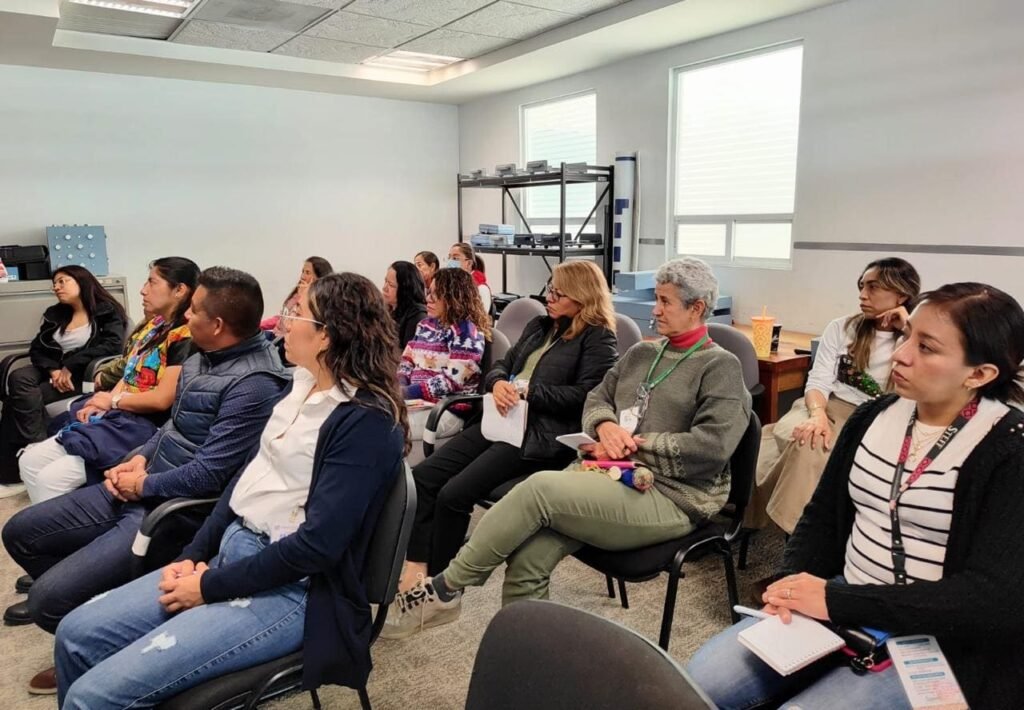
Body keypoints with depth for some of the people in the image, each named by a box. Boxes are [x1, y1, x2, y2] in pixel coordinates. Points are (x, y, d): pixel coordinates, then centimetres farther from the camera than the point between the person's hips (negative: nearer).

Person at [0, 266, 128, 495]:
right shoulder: (55, 314, 20)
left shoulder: (107, 312, 1)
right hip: (53, 371, 6)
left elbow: (113, 344, -16)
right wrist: (53, 369, -11)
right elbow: (36, 348, 11)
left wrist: (70, 365, -18)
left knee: (20, 398, -24)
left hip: (84, 374, -5)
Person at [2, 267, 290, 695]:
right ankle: (72, 591, 37)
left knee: (50, 598, -15)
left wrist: (142, 484, -11)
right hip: (137, 490, 10)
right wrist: (138, 460, 1)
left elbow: (208, 474, -26)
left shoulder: (254, 384, -26)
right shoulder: (204, 357, 7)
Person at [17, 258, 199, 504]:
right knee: (30, 461, 7)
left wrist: (112, 401, -6)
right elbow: (129, 375, 16)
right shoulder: (153, 326, 13)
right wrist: (100, 403, -2)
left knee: (50, 478, -16)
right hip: (116, 417, 10)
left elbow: (162, 399, -21)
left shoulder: (185, 337, -17)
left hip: (142, 426, -9)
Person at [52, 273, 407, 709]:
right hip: (230, 550, 9)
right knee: (77, 634, 7)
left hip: (290, 590, -8)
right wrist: (193, 555, 3)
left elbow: (317, 545, -23)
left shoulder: (367, 422, -21)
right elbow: (249, 476, 13)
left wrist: (210, 586, -14)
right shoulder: (303, 386, 7)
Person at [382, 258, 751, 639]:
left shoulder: (721, 367, -3)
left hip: (668, 497, -6)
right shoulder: (641, 353, 18)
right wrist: (605, 426, -5)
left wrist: (635, 445, -12)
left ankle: (444, 589, -10)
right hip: (611, 472, 6)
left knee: (539, 488, -26)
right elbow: (597, 397, 19)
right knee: (527, 556, -19)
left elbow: (712, 446, -15)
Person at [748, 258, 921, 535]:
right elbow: (818, 381, 1)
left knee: (809, 448, -34)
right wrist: (818, 414, -21)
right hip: (829, 409, 2)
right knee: (801, 439, -33)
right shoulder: (841, 328, 12)